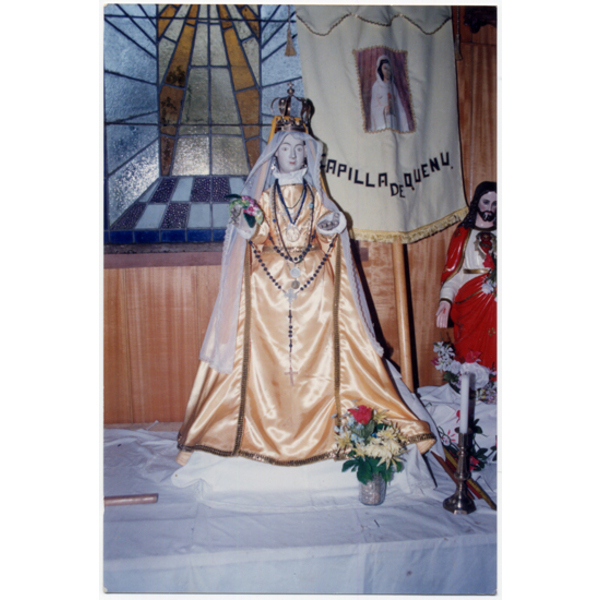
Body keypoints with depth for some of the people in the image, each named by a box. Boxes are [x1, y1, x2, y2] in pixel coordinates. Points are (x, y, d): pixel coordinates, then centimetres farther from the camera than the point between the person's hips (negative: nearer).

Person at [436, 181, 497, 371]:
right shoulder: (464, 233, 9)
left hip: (495, 304, 2)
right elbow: (452, 271, 1)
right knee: (469, 358, -6)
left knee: (494, 355, -5)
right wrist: (445, 300, -14)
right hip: (470, 303, -1)